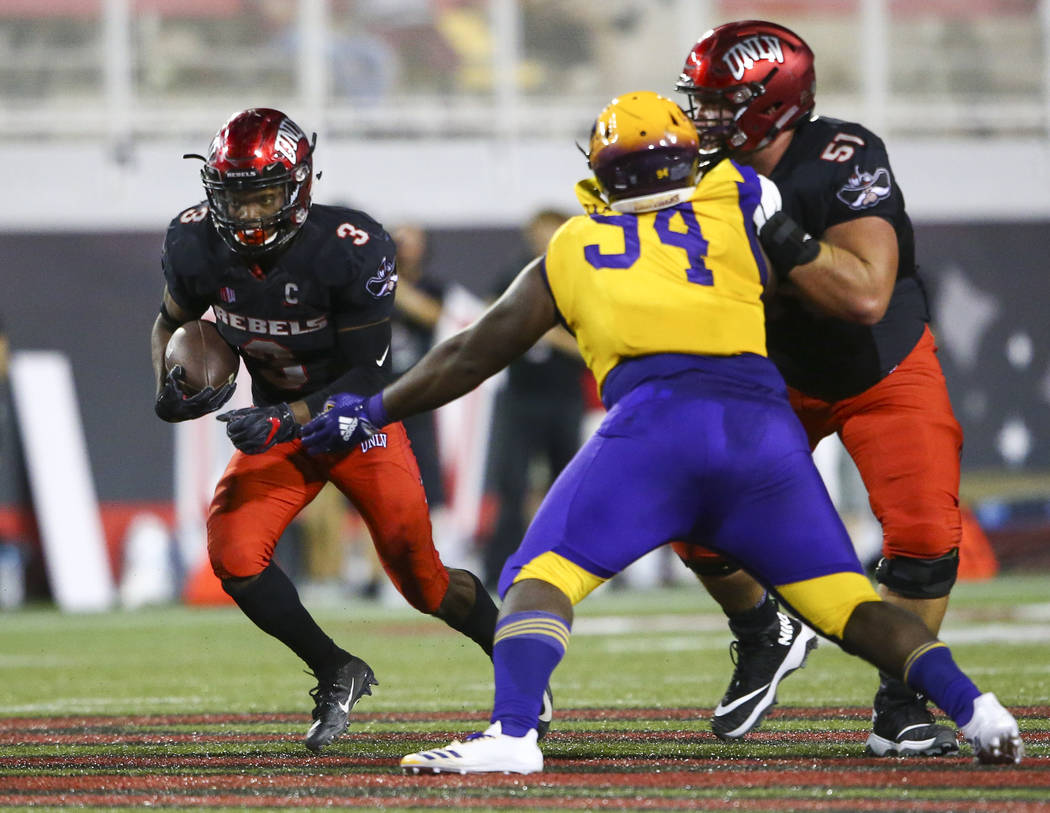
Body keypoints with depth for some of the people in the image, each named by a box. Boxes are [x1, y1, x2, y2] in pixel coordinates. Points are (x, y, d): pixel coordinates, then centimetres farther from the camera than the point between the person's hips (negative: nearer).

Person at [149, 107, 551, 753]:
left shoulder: (351, 251, -27)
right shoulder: (197, 245, -14)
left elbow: (366, 375, -22)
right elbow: (172, 321, 7)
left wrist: (286, 421, -35)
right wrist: (172, 384, -15)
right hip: (276, 423, 3)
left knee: (421, 578, -4)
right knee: (233, 553, -20)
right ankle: (337, 674, 2)